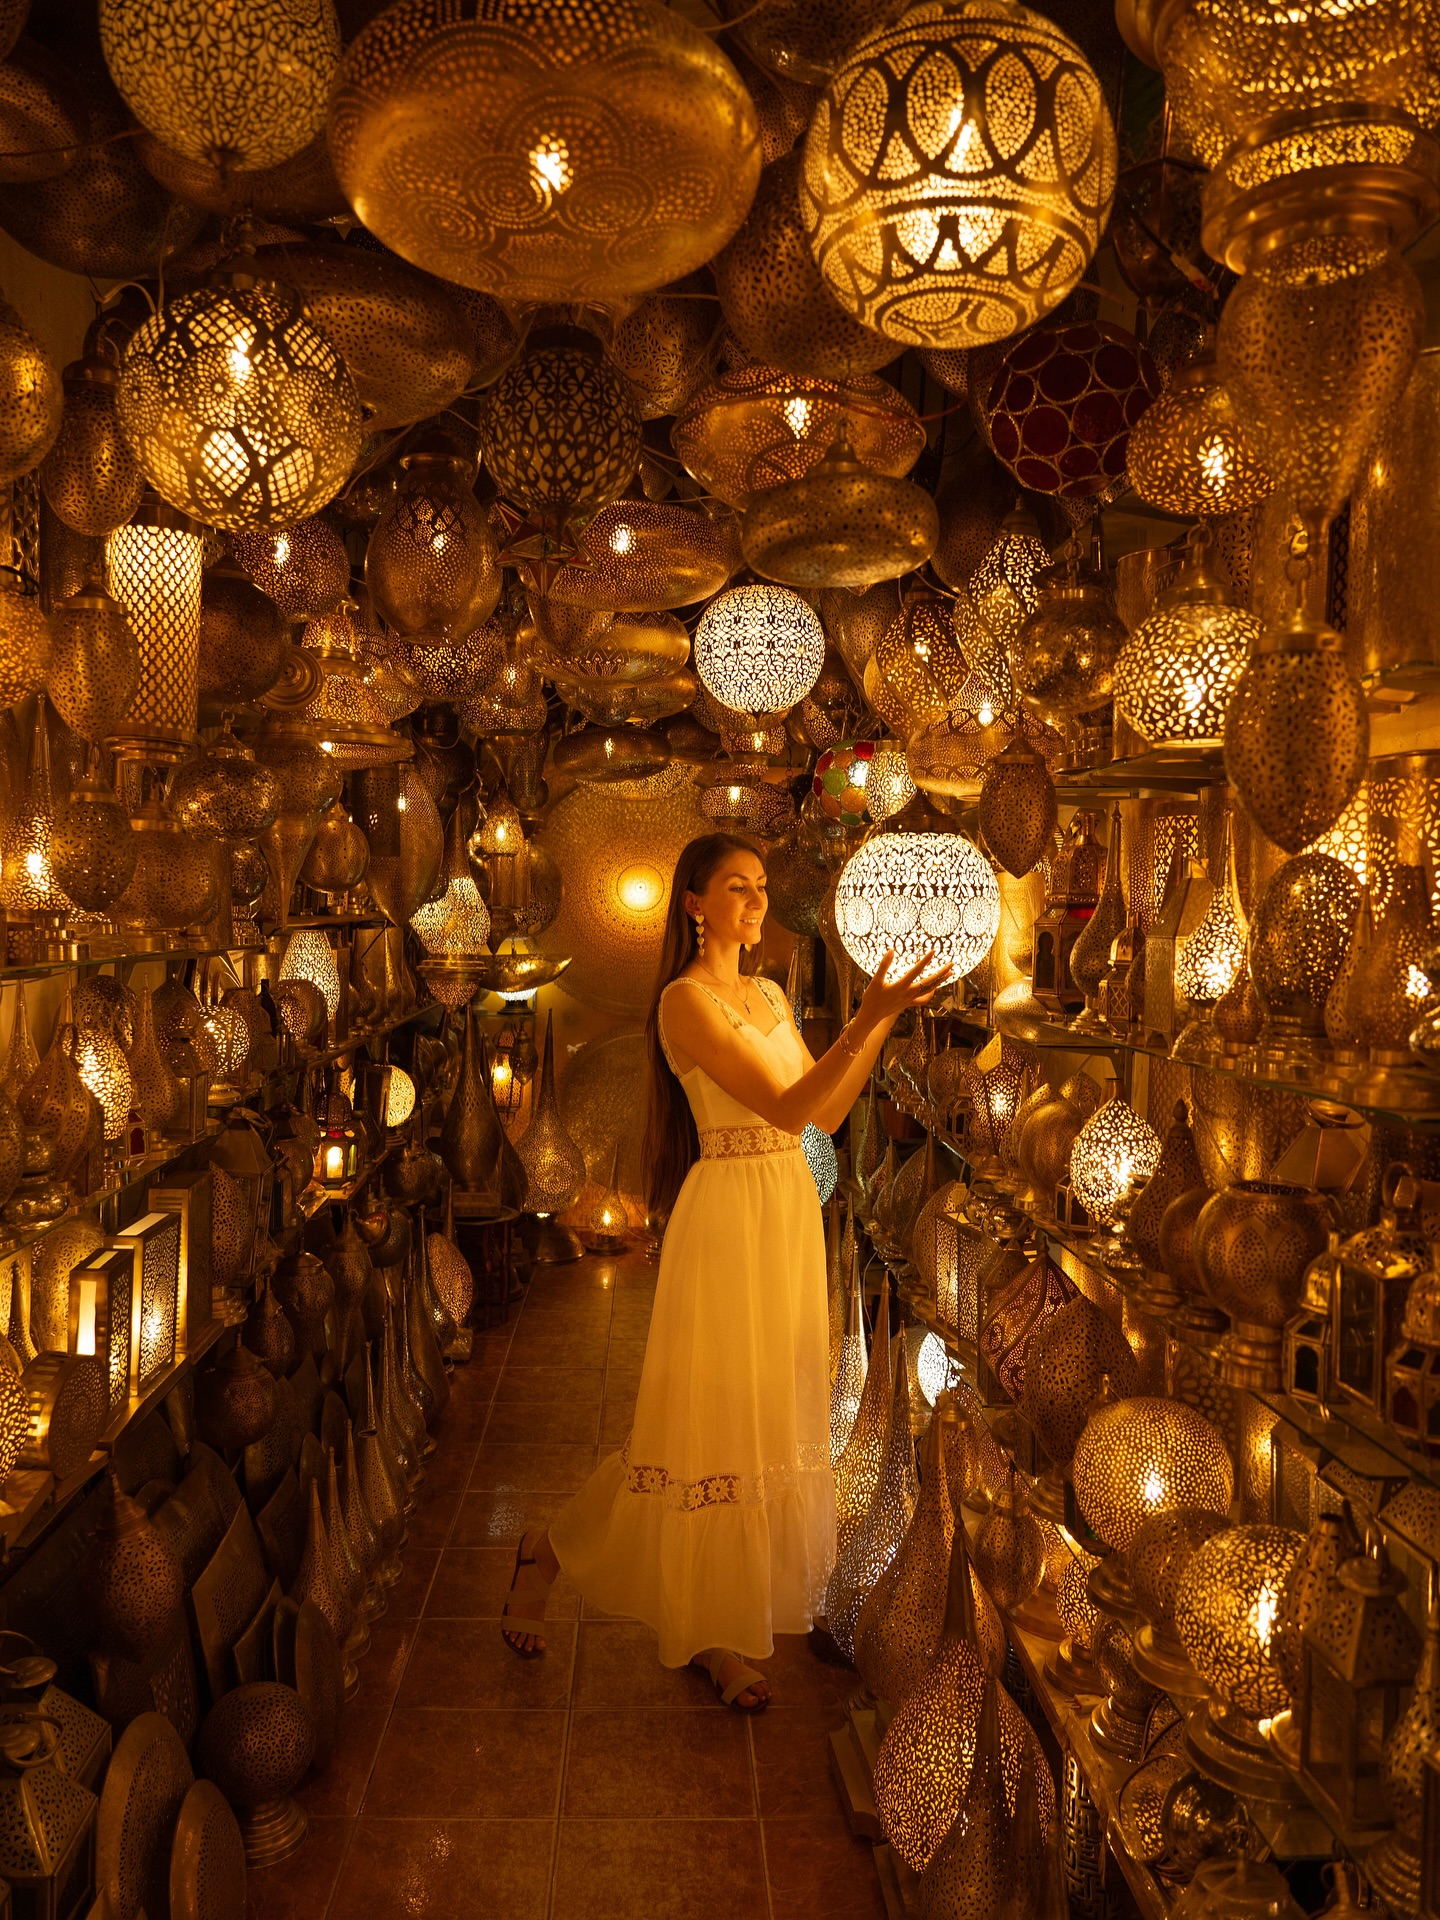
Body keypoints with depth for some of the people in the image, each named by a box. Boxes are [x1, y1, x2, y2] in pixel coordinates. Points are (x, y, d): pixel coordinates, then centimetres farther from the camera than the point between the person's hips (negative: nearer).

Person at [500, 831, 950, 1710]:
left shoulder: (770, 995, 13)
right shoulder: (686, 999, -12)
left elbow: (827, 1113, 9)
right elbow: (785, 1108, -20)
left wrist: (883, 1020, 3)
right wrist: (865, 1022, -26)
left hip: (791, 1209, 8)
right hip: (728, 1212, -8)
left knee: (768, 1419, 11)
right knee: (710, 1419, 0)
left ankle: (714, 1632, 25)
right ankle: (549, 1552, 21)